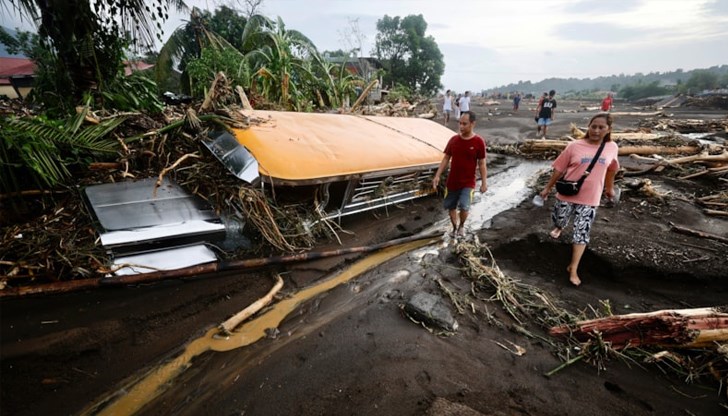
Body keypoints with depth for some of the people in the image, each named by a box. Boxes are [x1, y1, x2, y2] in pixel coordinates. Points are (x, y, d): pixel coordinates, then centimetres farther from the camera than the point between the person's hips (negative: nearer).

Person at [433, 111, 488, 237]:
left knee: (464, 207, -16)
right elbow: (446, 158, 3)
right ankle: (455, 227, 37)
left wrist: (484, 182, -7)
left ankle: (462, 225, 16)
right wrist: (437, 176, -3)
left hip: (468, 183, -3)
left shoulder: (479, 142, -10)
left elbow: (481, 164, -5)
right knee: (450, 207, 11)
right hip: (452, 182, 3)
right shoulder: (453, 139, -2)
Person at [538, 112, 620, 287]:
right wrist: (547, 188, 1)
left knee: (581, 233, 1)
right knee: (558, 220, 16)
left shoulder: (612, 148, -2)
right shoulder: (575, 146, -10)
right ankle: (559, 227, 57)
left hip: (590, 199, 1)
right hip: (567, 194, -1)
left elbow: (611, 170, 15)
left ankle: (573, 269, 13)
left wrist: (610, 188, 25)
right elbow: (559, 169, -3)